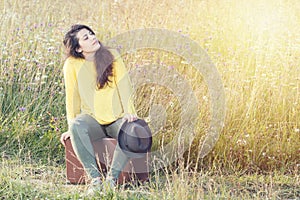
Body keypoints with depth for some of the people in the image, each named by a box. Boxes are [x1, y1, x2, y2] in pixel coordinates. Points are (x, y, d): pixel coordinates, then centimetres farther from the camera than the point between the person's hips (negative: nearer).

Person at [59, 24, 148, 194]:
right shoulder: (72, 65, -4)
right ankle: (95, 177, -32)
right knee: (77, 126, -34)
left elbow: (124, 86, -6)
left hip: (117, 118, 1)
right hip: (93, 120, 0)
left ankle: (112, 177, -26)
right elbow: (72, 97, -2)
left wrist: (129, 113, -20)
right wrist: (71, 126, -8)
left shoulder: (111, 56, -2)